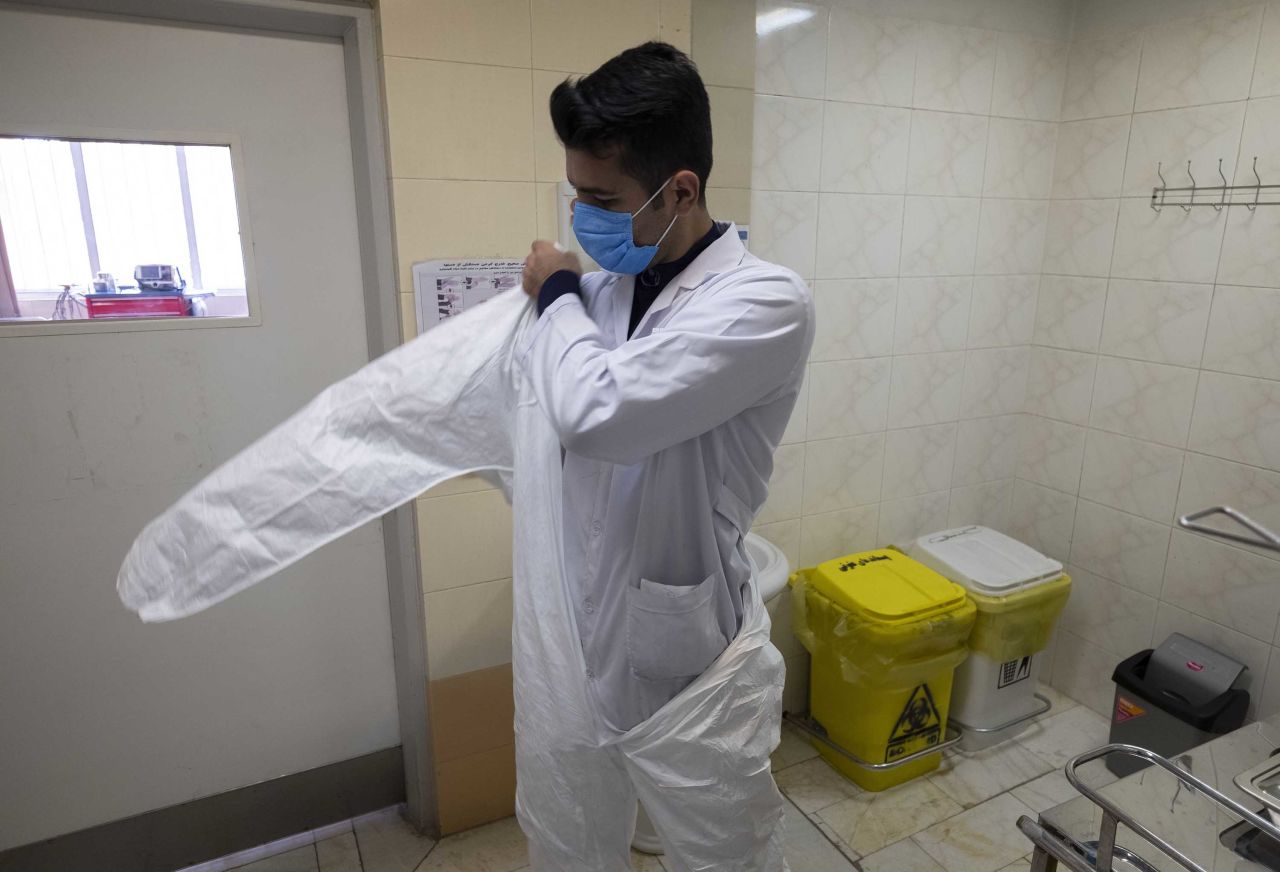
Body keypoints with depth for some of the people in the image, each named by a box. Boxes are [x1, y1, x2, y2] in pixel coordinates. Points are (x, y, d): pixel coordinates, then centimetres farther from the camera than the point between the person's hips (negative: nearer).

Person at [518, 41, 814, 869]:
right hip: (573, 630, 6)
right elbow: (535, 412, 16)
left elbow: (596, 412, -31)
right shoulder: (601, 284, 0)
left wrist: (557, 297, -14)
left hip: (684, 650, -5)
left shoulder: (766, 302, -20)